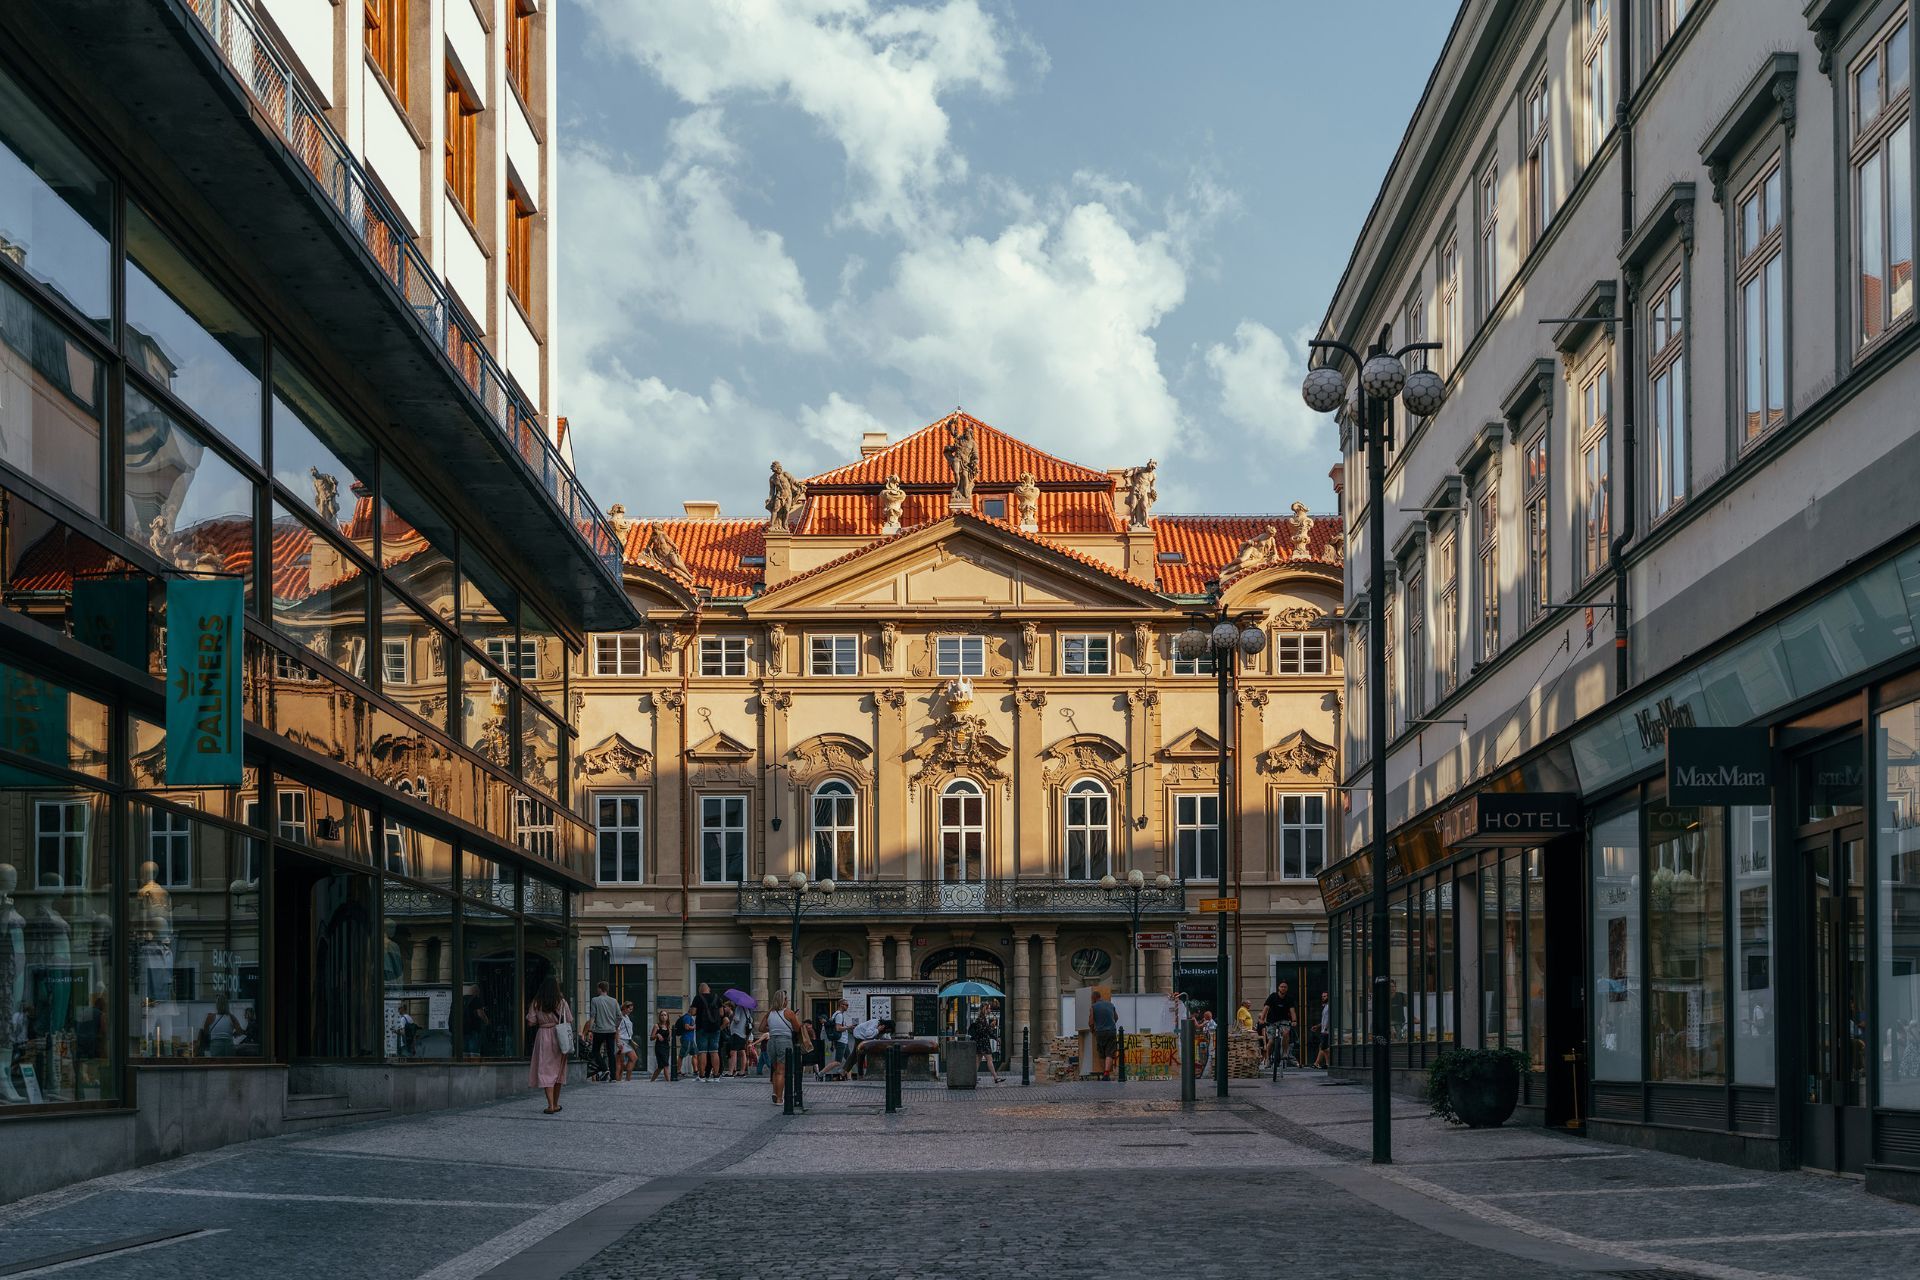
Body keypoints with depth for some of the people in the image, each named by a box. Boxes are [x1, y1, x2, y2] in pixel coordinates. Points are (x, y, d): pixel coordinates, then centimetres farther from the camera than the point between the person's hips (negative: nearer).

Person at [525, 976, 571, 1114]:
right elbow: (570, 1021, 0)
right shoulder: (561, 1002, -2)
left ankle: (550, 1105, -14)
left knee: (546, 1071, -3)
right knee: (558, 1071, 14)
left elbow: (530, 1022, -3)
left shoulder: (537, 1003, -3)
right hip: (559, 1038, 2)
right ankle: (556, 1104, 23)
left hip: (543, 1035, -2)